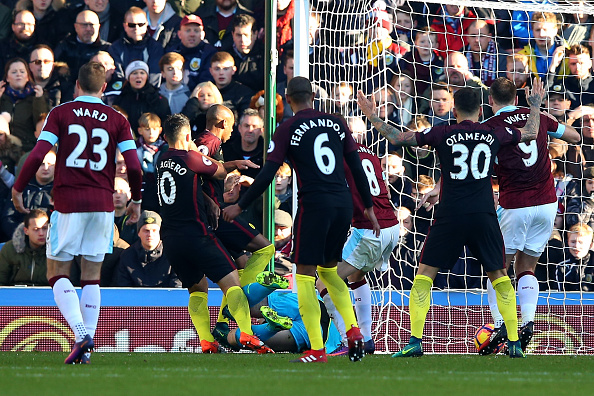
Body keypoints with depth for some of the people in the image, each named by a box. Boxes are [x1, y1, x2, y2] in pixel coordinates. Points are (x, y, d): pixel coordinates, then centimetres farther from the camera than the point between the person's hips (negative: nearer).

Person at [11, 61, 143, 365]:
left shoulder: (60, 113, 0)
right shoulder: (117, 120, 5)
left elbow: (38, 155, -9)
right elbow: (134, 166, 0)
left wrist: (18, 188, 3)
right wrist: (136, 200, 15)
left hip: (68, 203, -2)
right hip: (103, 204, 2)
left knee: (57, 273, 4)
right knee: (91, 276, 10)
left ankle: (81, 332, -18)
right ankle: (86, 348, 3)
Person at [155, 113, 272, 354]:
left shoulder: (162, 161, 12)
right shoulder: (191, 158, -10)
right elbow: (221, 172, 7)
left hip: (170, 239, 7)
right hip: (195, 233, -7)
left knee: (197, 288, 17)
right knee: (231, 280, -6)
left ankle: (206, 341, 4)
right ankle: (246, 333, -21)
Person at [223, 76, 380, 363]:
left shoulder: (288, 129, -2)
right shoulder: (335, 123, 11)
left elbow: (268, 174, -4)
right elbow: (356, 166, 12)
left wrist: (240, 207, 5)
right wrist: (368, 207, 20)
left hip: (314, 205, -5)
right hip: (343, 204, 5)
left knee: (305, 275, 0)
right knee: (329, 269, 21)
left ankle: (317, 350, -7)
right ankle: (353, 330, 5)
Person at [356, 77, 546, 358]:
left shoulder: (443, 134, 0)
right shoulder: (494, 135, 7)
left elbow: (398, 138, 3)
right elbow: (531, 133, 25)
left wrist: (372, 116, 16)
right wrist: (536, 105, 42)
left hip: (450, 215, -2)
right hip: (484, 215, 2)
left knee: (425, 274, 5)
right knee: (499, 276, 13)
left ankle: (415, 341, -4)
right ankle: (514, 343, 8)